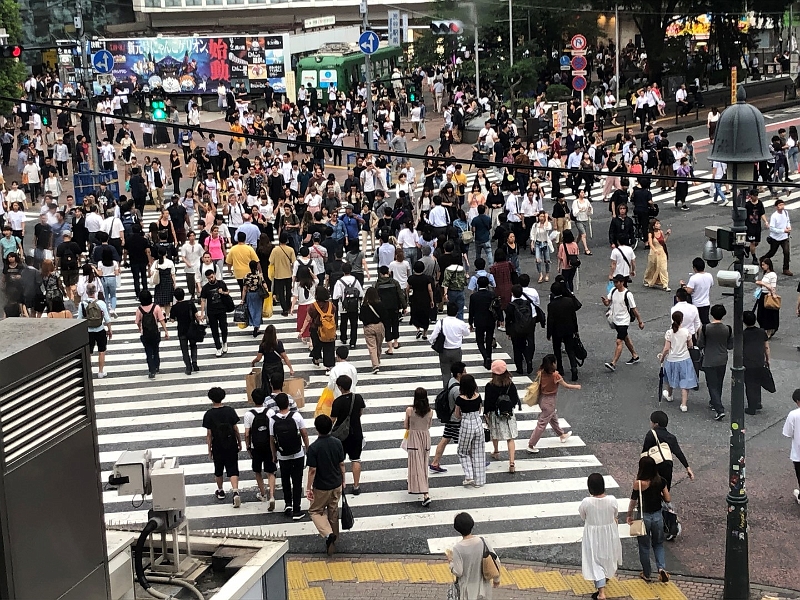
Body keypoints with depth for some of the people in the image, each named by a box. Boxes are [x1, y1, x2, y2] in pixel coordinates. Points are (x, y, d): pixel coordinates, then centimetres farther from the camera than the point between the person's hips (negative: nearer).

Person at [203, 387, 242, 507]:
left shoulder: (209, 414, -10)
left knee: (218, 470, 18)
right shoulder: (230, 411, -7)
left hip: (217, 446, 0)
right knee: (233, 470, 2)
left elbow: (209, 434, -7)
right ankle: (235, 492, -17)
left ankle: (220, 492, 34)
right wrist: (239, 442, 10)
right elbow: (235, 429, -3)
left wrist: (209, 450, 2)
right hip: (231, 445, 1)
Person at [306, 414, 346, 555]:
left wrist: (308, 488, -7)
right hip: (336, 485, 5)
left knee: (315, 511, 13)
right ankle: (333, 540, 32)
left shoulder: (314, 447, -22)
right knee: (333, 512, 20)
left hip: (321, 488, -5)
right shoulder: (337, 443, -8)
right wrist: (343, 481, 15)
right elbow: (342, 464, 2)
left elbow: (312, 470, -18)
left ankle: (328, 534, -8)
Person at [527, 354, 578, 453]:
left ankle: (562, 435, 51)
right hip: (549, 401, -8)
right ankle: (531, 446, 4)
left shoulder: (541, 373, -6)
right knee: (542, 424, 1)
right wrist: (576, 386, 3)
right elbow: (566, 386, -11)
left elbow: (538, 385, 0)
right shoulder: (555, 375, -22)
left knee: (554, 418, 29)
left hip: (542, 399, 8)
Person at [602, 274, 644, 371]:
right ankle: (635, 356, 38)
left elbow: (634, 309, -12)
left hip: (624, 321, -8)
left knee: (619, 341, -13)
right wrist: (605, 300, -22)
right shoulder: (613, 291, 1)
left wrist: (640, 322, -7)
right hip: (615, 320, 8)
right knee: (625, 338, 21)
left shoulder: (628, 294, -18)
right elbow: (607, 303, 3)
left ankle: (613, 364, -18)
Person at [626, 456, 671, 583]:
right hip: (657, 516, 3)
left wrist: (629, 515, 2)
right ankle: (662, 568, 2)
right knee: (658, 544, 22)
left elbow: (633, 502, -13)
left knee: (644, 546, 16)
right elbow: (667, 499, -5)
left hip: (643, 517, -3)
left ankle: (646, 574, 28)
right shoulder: (660, 481, -11)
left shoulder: (638, 483, -21)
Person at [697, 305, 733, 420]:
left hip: (709, 361, -4)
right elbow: (730, 346, 0)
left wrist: (699, 335, 9)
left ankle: (719, 410, -10)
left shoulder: (705, 328, -17)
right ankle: (714, 403, 40)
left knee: (712, 385, 1)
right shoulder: (727, 329, -9)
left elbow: (700, 345, -9)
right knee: (719, 383, 23)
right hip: (722, 361, 4)